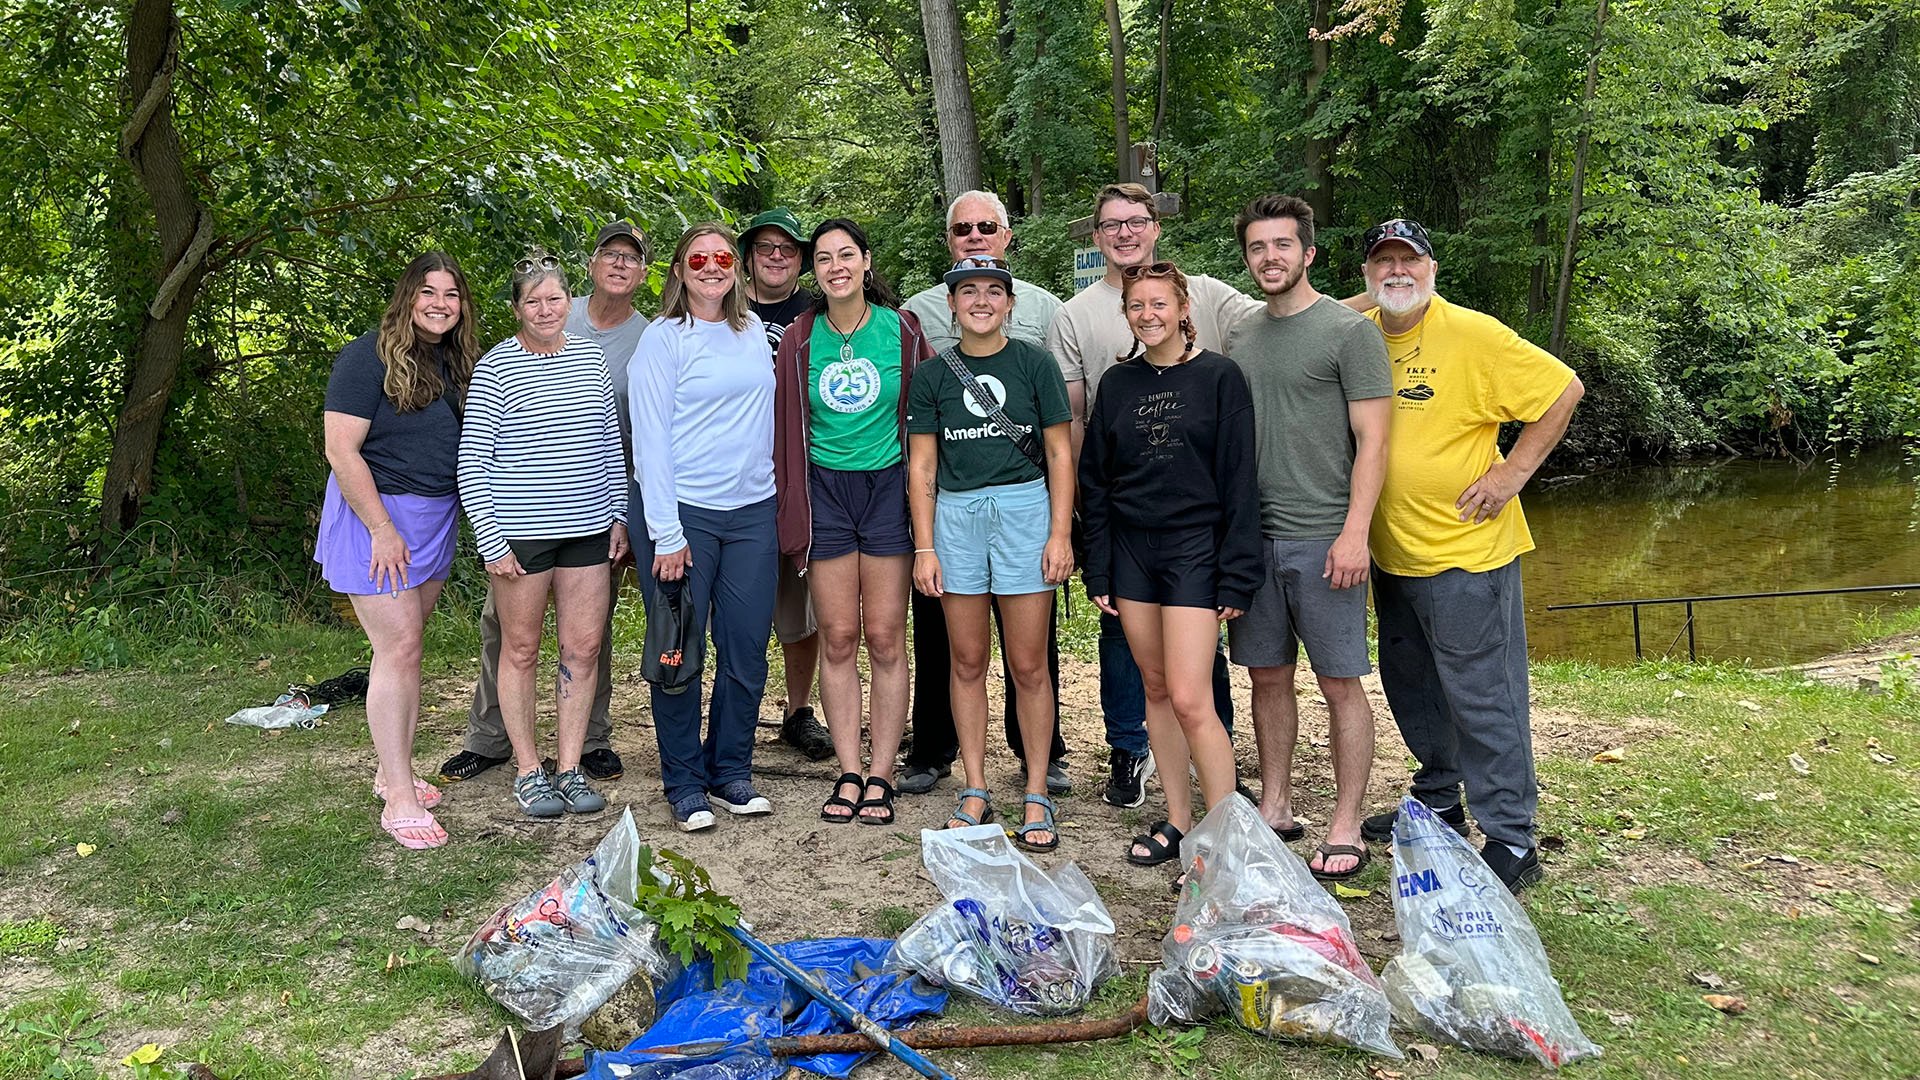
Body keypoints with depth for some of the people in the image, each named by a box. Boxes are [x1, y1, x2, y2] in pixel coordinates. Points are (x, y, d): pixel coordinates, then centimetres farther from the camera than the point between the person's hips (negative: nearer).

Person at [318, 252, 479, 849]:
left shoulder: (456, 362, 9)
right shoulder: (369, 358, -13)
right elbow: (341, 451, -17)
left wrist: (451, 521, 12)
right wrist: (383, 530, -20)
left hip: (437, 518, 7)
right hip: (377, 512, -7)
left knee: (407, 645, 12)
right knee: (398, 649, -7)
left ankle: (392, 771, 24)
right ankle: (399, 801, -1)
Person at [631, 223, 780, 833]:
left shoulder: (755, 331, 11)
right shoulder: (663, 339, -4)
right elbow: (650, 438, -8)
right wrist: (666, 534, -13)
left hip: (753, 510, 5)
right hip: (686, 512, -4)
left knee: (747, 652, 7)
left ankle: (731, 772, 22)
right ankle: (684, 784, 15)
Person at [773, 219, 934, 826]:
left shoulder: (901, 330, -1)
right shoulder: (801, 339, 4)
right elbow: (786, 425, 9)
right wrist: (790, 503, 6)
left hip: (888, 487, -1)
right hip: (825, 491, 2)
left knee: (885, 639, 0)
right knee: (838, 639, 3)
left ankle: (881, 777, 9)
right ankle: (848, 774, 12)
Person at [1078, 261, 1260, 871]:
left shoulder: (1219, 378, -3)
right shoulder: (1117, 384, 9)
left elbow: (1239, 481, -6)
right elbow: (1094, 480, 11)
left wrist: (1237, 577, -10)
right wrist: (1098, 571, 6)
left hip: (1195, 547, -5)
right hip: (1131, 550, 5)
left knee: (1190, 700, -11)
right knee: (1155, 689, 9)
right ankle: (1177, 821, 21)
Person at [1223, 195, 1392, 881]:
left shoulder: (1349, 330, -3)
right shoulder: (1240, 338, 14)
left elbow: (1371, 440, -8)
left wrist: (1354, 532, -16)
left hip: (1322, 537, -5)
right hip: (1251, 535, 6)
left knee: (1340, 683, 1)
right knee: (1268, 677, 12)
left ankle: (1345, 830, 9)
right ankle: (1275, 810, 24)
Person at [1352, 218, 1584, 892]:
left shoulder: (1473, 335, -12)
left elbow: (1564, 388, -8)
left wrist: (1514, 471, -13)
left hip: (1466, 551, -7)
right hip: (1392, 554, 7)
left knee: (1481, 697, -3)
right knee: (1412, 691, 18)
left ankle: (1511, 842, 8)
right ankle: (1438, 805, 35)